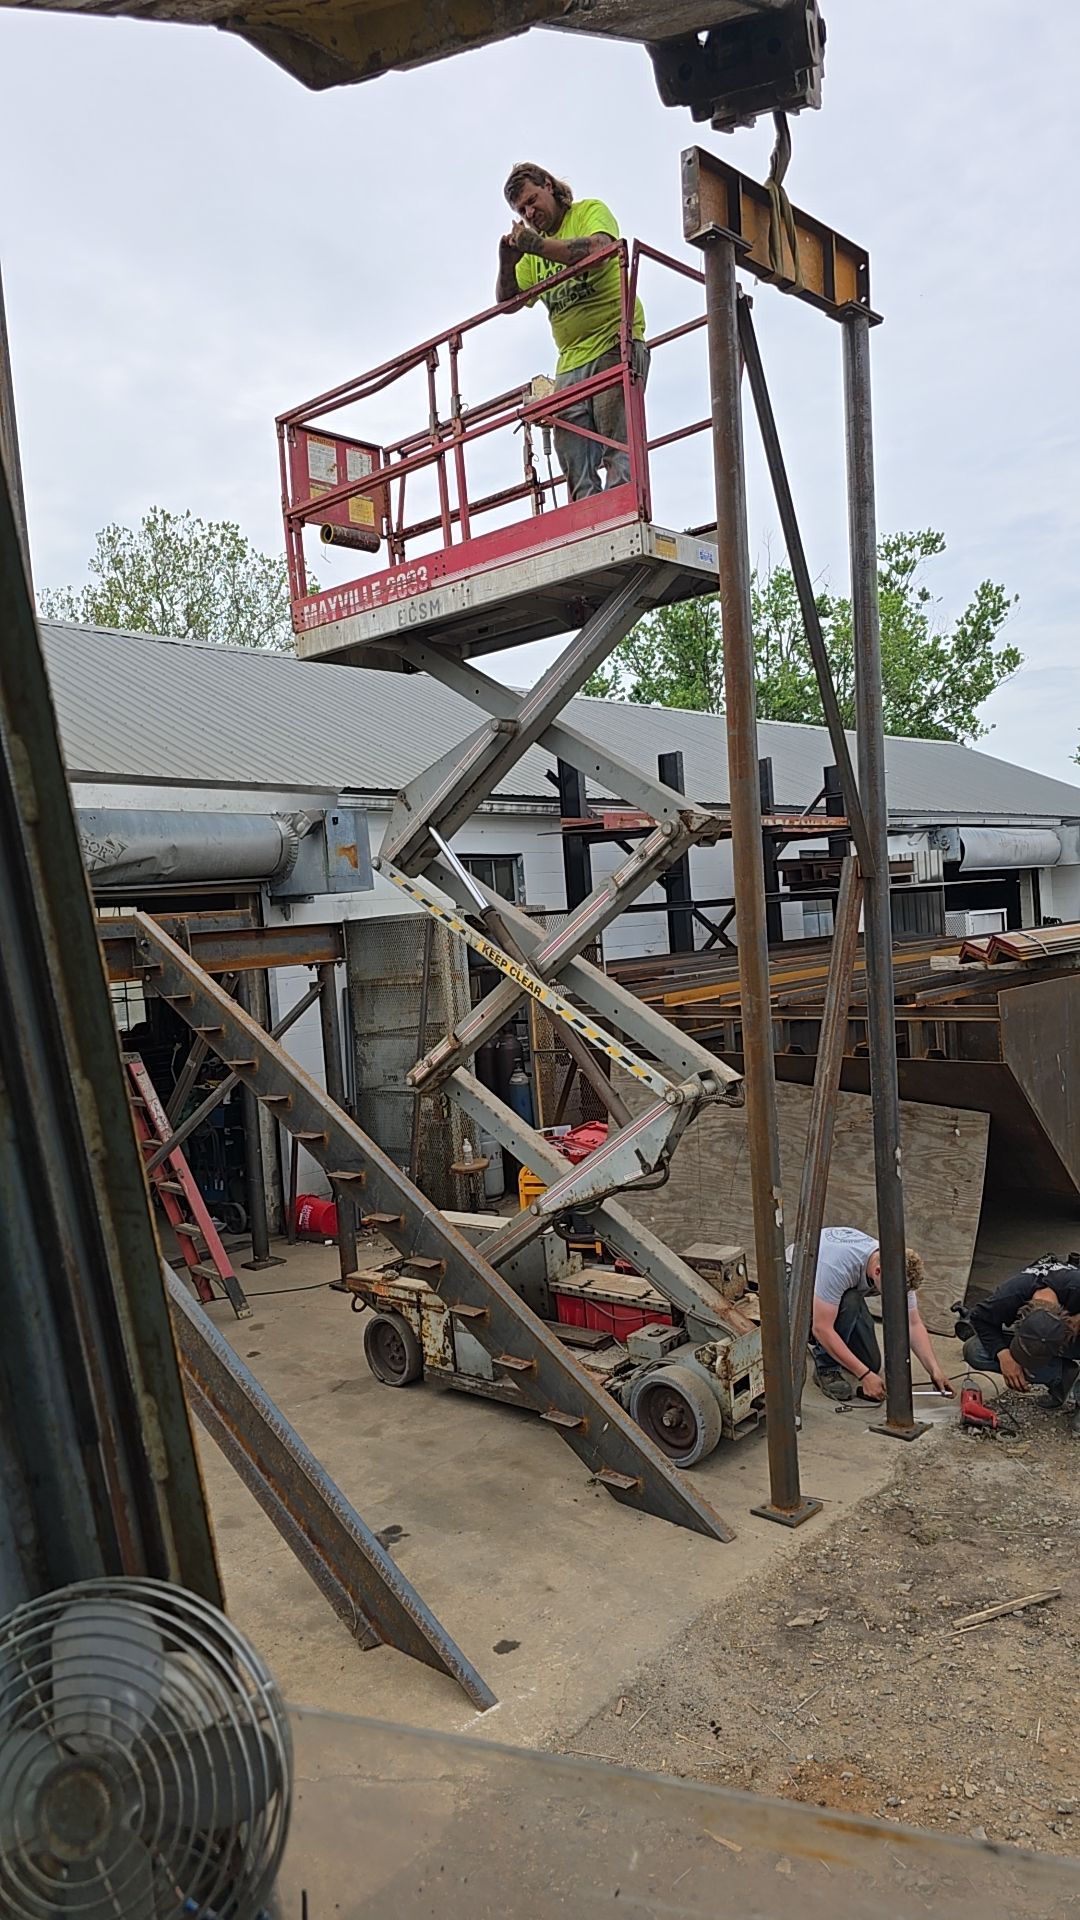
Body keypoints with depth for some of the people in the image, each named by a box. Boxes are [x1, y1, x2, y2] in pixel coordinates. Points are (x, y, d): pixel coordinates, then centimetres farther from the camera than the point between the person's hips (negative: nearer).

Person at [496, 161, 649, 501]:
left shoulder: (590, 211, 6)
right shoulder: (534, 252, 22)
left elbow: (599, 248, -16)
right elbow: (508, 301, 19)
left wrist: (539, 246, -21)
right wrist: (507, 263, 0)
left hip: (615, 345, -6)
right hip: (571, 361, 6)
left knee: (617, 451, -17)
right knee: (576, 472, -2)